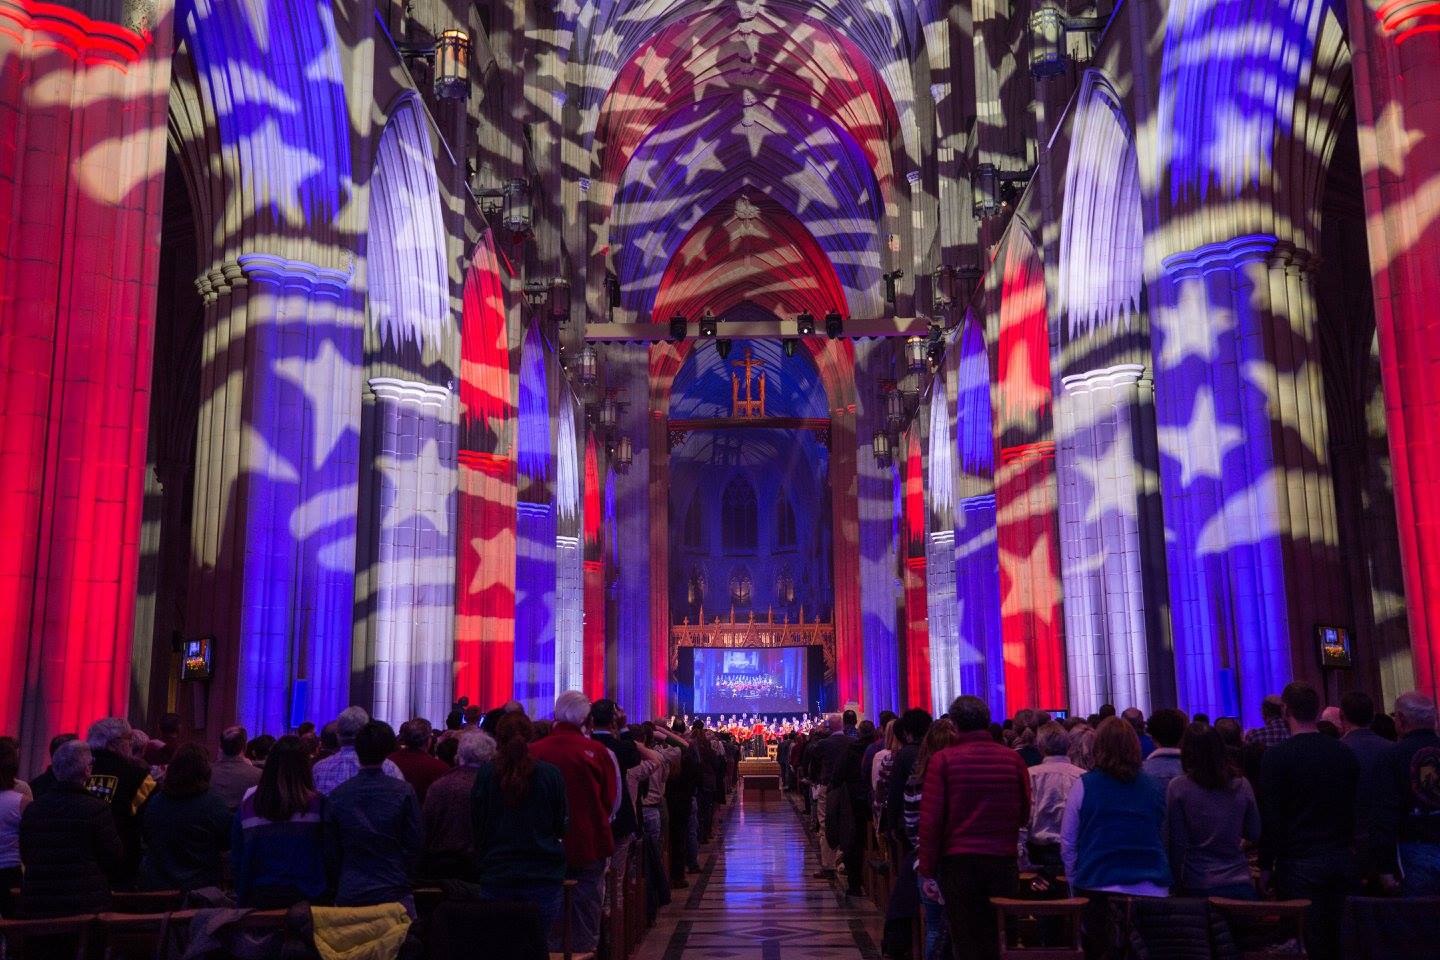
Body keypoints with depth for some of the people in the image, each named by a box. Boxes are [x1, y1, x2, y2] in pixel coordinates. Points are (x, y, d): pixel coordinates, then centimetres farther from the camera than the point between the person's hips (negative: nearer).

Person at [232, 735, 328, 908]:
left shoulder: (247, 805, -5)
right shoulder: (316, 803, -13)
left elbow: (236, 857, 6)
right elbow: (328, 855, -6)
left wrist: (242, 895, 19)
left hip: (260, 895, 3)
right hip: (306, 894, -2)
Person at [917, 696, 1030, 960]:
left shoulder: (943, 760, -9)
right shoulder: (1013, 759, -2)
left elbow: (931, 819, -10)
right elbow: (1024, 814, 5)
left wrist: (927, 869, -4)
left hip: (959, 861, -2)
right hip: (1004, 861, 2)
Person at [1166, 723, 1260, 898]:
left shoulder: (1178, 787, -9)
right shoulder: (1241, 785, -2)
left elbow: (1175, 842, -6)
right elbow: (1254, 835, 9)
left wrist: (1178, 884, 4)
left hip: (1197, 886, -2)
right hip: (1239, 884, 2)